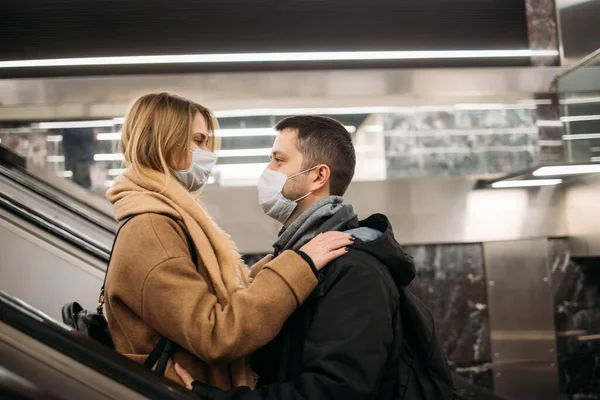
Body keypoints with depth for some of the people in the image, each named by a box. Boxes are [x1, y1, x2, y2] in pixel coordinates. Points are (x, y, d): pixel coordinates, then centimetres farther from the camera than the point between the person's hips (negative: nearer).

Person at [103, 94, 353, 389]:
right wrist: (299, 265, -26)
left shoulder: (170, 219, 9)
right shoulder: (148, 232, -22)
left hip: (208, 384, 9)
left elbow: (228, 292, 6)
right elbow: (217, 334, -29)